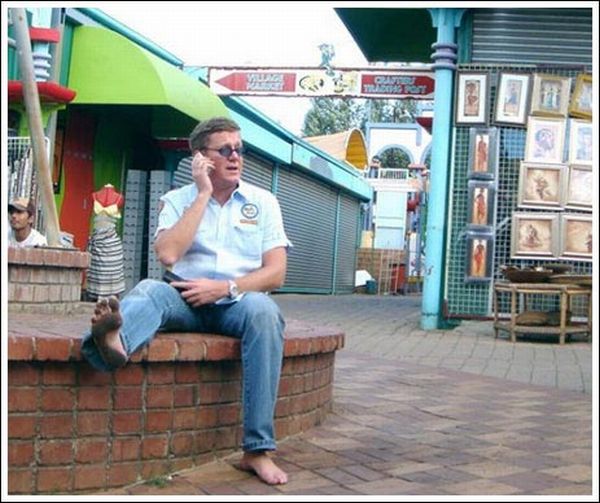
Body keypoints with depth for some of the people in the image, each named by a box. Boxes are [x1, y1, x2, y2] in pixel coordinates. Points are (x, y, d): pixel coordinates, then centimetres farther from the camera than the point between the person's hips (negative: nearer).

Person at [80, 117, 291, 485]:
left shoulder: (263, 201, 8)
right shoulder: (177, 200, 8)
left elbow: (275, 273, 0)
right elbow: (168, 254, -12)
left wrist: (225, 288, -16)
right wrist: (203, 194, -8)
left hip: (237, 302, -1)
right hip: (188, 301, 1)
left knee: (264, 311, -34)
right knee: (150, 290, -29)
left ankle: (258, 451, -35)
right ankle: (112, 340, -69)